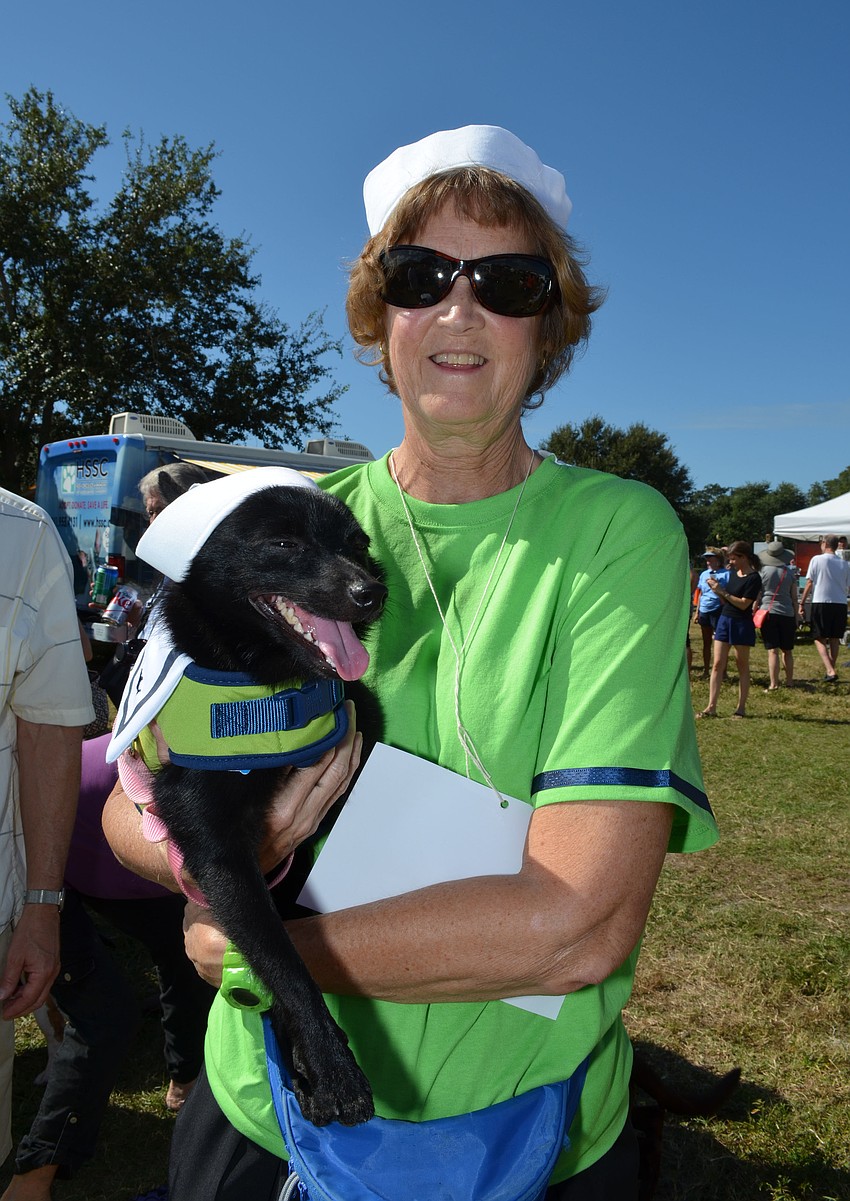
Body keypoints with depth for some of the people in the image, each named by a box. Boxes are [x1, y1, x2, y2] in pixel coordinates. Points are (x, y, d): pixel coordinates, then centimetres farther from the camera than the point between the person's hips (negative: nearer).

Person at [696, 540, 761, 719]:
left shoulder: (753, 578, -12)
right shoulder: (732, 573, 10)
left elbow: (743, 604, -17)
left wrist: (722, 591, -17)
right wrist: (717, 589, -2)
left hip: (742, 624, -7)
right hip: (724, 619, 7)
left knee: (742, 666, 5)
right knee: (717, 664, 1)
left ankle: (741, 707, 13)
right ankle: (711, 707, 0)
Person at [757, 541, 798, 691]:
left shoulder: (763, 572, -3)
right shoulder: (789, 572, 4)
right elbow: (794, 598, 8)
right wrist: (796, 618, 15)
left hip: (768, 612, -2)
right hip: (787, 613, 2)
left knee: (772, 650, -4)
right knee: (787, 651, 14)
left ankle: (773, 684, -8)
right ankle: (789, 681, 20)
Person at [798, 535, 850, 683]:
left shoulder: (817, 560, -4)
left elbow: (809, 583, -5)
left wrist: (802, 603, 1)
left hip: (821, 603, -4)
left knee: (820, 639, 1)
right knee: (835, 639, 15)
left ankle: (830, 671, -15)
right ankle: (831, 670, 22)